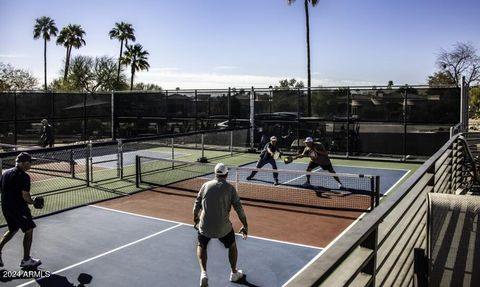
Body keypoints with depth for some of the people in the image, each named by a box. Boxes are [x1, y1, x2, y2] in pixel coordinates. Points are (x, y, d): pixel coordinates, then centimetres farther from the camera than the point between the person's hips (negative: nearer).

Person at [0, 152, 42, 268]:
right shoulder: (24, 176, -16)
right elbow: (25, 195, -21)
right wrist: (32, 201, -3)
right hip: (18, 207, -8)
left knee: (13, 230, 26)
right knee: (29, 230, 5)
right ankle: (26, 260, 12)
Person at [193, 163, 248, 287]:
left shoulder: (206, 185, 1)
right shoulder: (230, 188, -6)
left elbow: (197, 206, 6)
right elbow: (239, 209, -6)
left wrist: (196, 220, 22)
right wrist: (245, 226, 5)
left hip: (205, 226, 1)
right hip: (223, 228, -1)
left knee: (201, 246, 27)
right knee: (232, 245, 26)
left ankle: (203, 272, 9)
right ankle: (234, 273, 38)